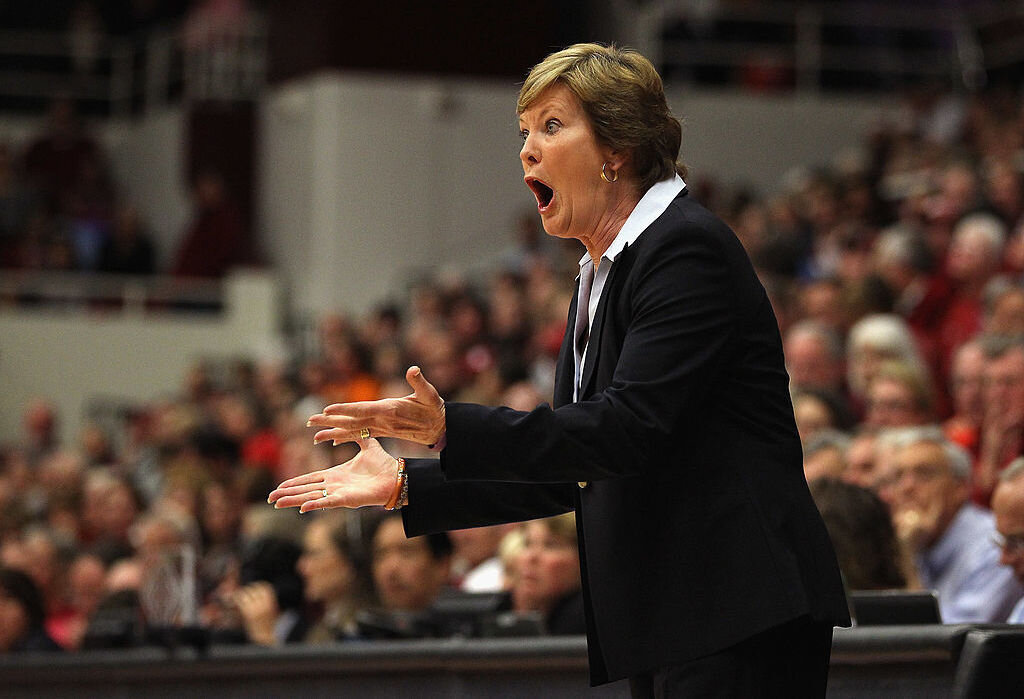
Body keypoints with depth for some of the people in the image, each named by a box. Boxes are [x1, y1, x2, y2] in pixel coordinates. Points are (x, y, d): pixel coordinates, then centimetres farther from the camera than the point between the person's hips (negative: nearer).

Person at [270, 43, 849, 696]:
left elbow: (626, 428, -21)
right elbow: (572, 477, 19)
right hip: (669, 623, 9)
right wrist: (405, 485, 15)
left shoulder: (688, 249, -11)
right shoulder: (600, 279, 18)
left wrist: (451, 427, -25)